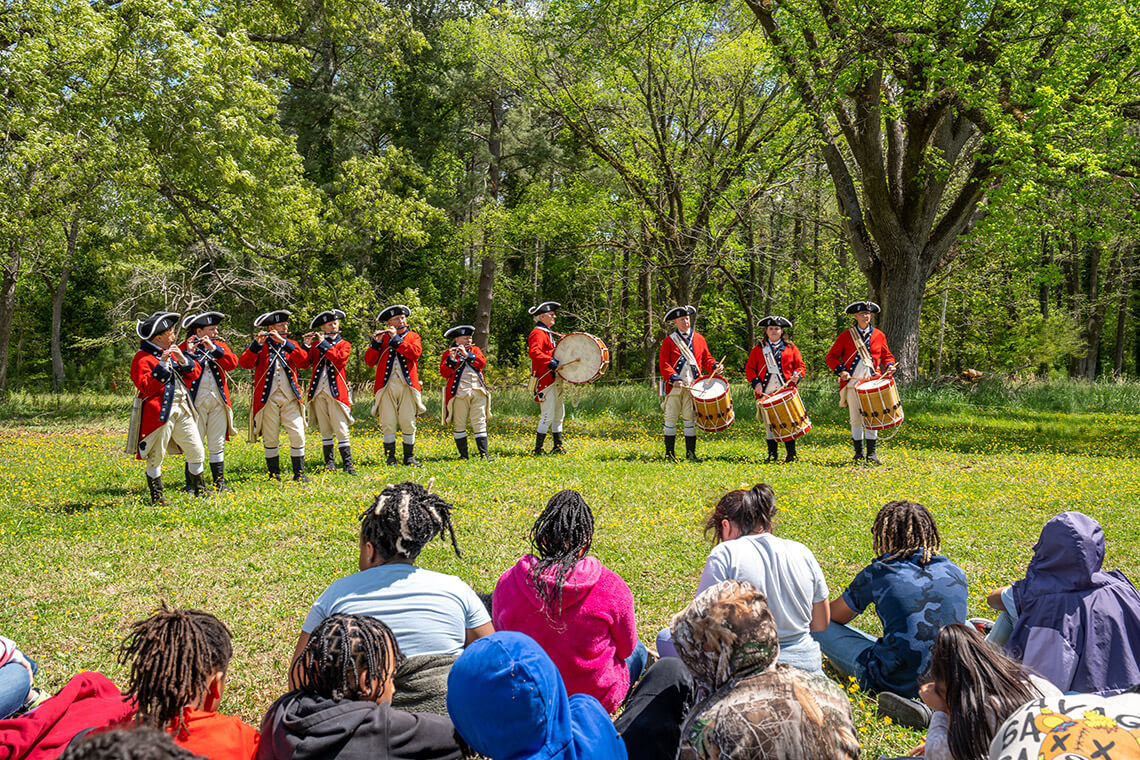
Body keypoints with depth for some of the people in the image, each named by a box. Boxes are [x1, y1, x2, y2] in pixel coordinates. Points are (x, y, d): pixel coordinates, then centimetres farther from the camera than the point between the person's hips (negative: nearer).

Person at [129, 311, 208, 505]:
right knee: (155, 456, 1)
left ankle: (200, 489, 22)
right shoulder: (142, 358, -8)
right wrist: (162, 365, -22)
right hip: (159, 413, -7)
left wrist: (182, 359, -2)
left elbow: (194, 374, 16)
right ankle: (156, 496, 12)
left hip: (181, 410, 7)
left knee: (197, 451, 8)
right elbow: (146, 387, -19)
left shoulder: (172, 352, 16)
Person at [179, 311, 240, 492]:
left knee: (217, 443, 8)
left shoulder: (220, 345, 13)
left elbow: (232, 363, -4)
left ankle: (219, 482, 14)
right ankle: (191, 483, 3)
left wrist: (213, 348, -14)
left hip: (218, 402, 4)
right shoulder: (184, 347, 2)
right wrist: (189, 353, -22)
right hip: (196, 402, -4)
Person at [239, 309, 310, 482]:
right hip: (268, 400, -2)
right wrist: (256, 344, -22)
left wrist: (284, 342, -14)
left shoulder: (291, 345, 12)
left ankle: (299, 474, 5)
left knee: (298, 435, -5)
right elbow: (245, 363, -10)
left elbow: (304, 362, -7)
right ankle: (274, 475, 12)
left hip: (290, 398, 2)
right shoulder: (260, 346, 5)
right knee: (270, 439, 1)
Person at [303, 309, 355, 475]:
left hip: (336, 391, -3)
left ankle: (348, 463, -7)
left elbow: (340, 360, -13)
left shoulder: (344, 344, 7)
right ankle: (329, 462, 13)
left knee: (341, 429, -8)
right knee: (325, 430, 6)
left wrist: (323, 344, -13)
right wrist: (306, 345, -11)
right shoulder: (315, 344, 14)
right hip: (318, 392, 3)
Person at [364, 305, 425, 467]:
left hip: (407, 385, 0)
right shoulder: (383, 337, 14)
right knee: (388, 424, -3)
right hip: (386, 385, 0)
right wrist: (376, 343, -9)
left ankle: (409, 457, 9)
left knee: (408, 423, -1)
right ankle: (391, 457, 4)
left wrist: (396, 339, -11)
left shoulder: (413, 336, 14)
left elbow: (416, 353, -8)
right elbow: (369, 361, 5)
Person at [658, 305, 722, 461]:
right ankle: (669, 453, 8)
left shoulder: (699, 339, 12)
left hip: (692, 386, 1)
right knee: (671, 418, 1)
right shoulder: (668, 341, 4)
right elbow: (663, 364, -3)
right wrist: (674, 378, -18)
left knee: (690, 419, 1)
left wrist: (714, 366, -5)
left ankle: (690, 453, 7)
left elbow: (706, 359, 16)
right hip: (673, 387, -1)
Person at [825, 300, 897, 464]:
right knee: (855, 419, 1)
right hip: (852, 382, -1)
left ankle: (872, 453, 4)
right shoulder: (846, 335, 6)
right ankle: (858, 453, 11)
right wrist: (840, 370, -8)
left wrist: (890, 366, -1)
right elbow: (831, 357, 8)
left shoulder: (879, 335, 12)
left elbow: (887, 356, 20)